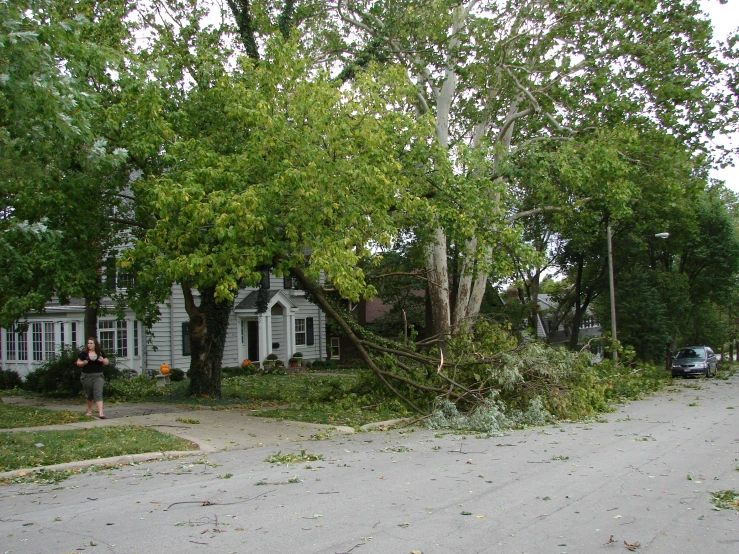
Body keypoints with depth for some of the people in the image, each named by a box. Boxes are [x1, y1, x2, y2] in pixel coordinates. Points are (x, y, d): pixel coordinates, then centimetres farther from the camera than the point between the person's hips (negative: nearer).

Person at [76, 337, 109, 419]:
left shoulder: (100, 353, 6)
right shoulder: (84, 353, 2)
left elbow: (106, 362, 12)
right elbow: (78, 363, 7)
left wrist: (103, 360, -9)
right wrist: (83, 363, -14)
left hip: (98, 376, -1)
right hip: (87, 376, 1)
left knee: (98, 394, -10)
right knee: (88, 394, 12)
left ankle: (100, 413, -18)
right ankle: (89, 411, 31)